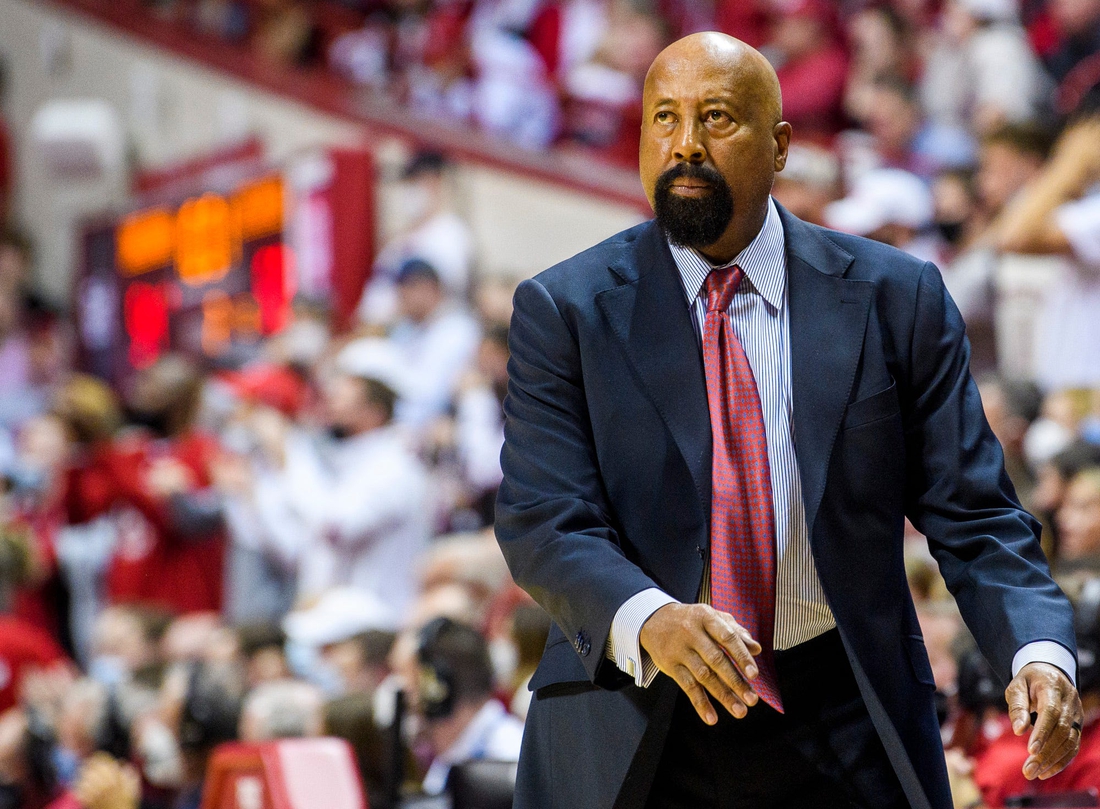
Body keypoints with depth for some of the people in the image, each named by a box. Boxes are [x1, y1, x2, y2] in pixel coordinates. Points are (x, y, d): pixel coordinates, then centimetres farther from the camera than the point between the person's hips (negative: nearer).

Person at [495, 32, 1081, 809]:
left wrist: (1038, 653, -20)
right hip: (630, 744, -1)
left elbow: (972, 515, -1)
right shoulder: (564, 310, -1)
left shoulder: (894, 298, 2)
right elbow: (544, 523, -11)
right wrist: (651, 620, -31)